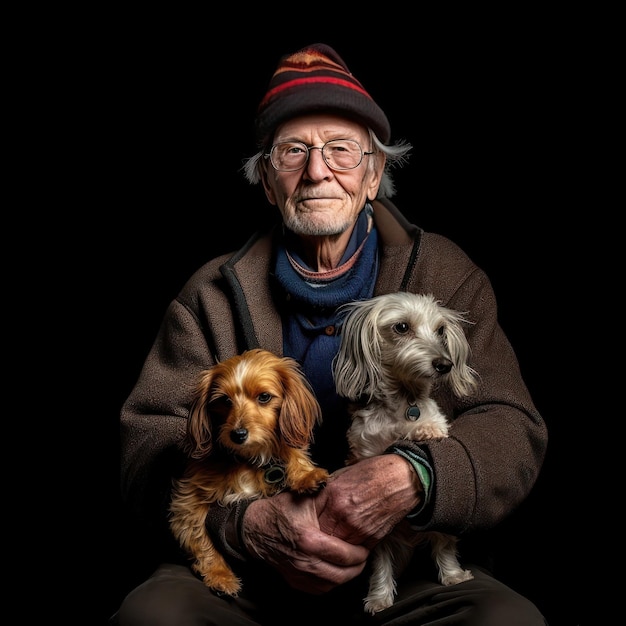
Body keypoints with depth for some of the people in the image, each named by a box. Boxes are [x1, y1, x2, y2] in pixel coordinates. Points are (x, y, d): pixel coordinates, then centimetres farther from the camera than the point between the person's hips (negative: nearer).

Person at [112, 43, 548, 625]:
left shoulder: (445, 275, 6)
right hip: (243, 576, 1)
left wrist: (410, 477, -26)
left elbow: (512, 430, -3)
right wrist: (250, 524, -22)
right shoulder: (214, 294, 7)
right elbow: (150, 445, -1)